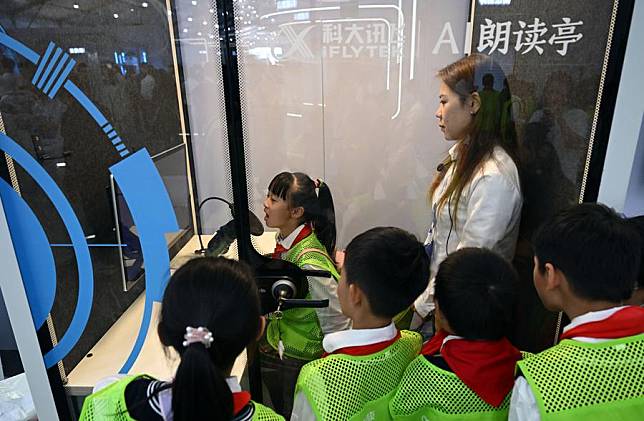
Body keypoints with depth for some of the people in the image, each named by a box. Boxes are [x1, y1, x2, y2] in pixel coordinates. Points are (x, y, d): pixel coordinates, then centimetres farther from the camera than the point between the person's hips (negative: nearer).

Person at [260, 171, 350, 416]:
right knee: (280, 410, 26)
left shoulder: (310, 262, -33)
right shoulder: (285, 240, -6)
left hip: (301, 359, -7)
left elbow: (337, 324, -25)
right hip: (278, 348, 8)